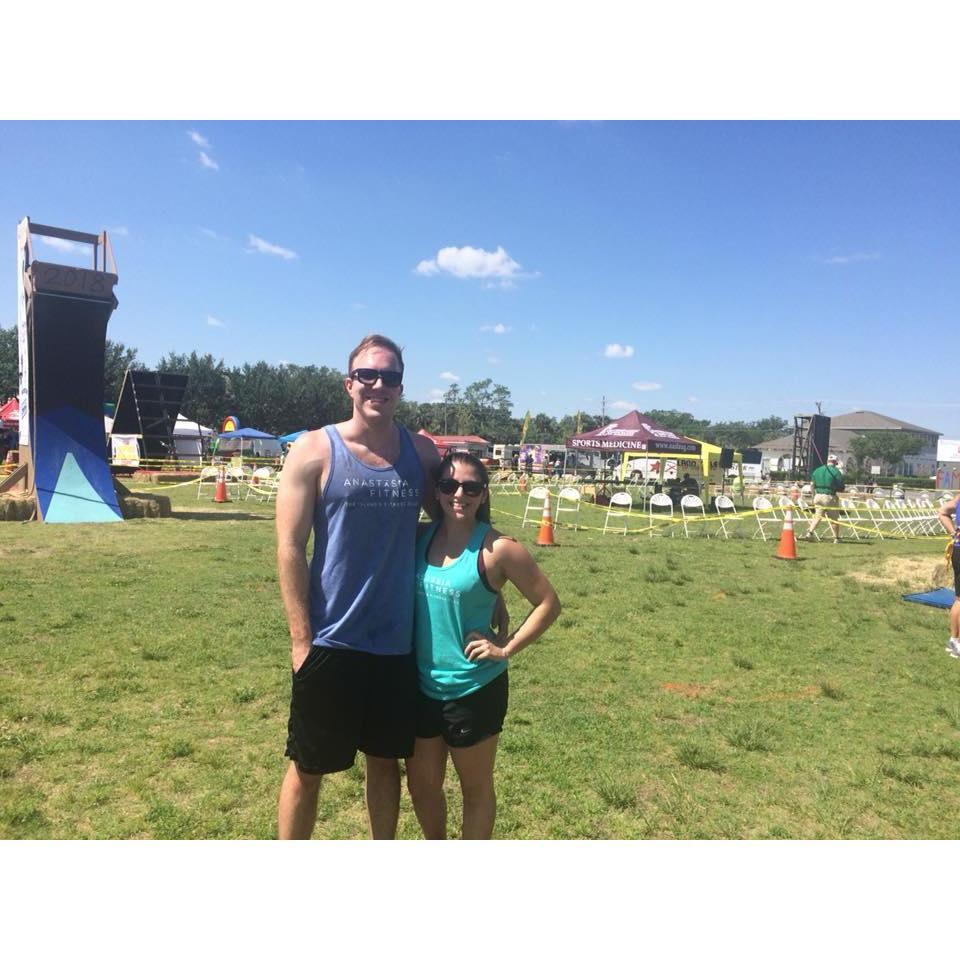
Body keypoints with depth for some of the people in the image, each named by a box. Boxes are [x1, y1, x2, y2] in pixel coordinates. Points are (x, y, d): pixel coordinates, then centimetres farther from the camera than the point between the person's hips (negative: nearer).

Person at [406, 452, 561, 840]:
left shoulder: (497, 548, -17)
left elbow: (548, 603, -9)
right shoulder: (421, 537, -1)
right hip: (422, 685, 6)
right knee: (421, 783, 22)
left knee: (475, 787, 16)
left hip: (474, 689, -5)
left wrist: (506, 648, -13)